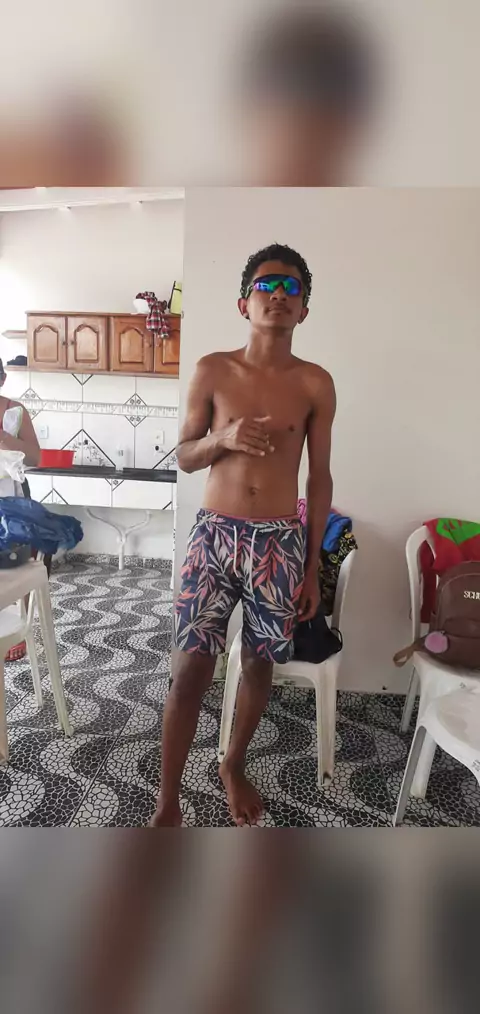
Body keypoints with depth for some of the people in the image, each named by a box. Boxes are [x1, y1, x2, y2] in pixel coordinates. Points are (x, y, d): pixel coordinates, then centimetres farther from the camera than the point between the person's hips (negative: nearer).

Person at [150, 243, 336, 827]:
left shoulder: (316, 384, 1)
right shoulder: (212, 371, 0)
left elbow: (320, 477, 4)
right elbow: (184, 457, 6)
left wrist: (312, 566, 3)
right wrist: (223, 437, -17)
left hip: (279, 542, 1)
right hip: (215, 534, -1)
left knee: (259, 663, 13)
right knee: (191, 668, -2)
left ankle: (234, 766, 40)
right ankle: (167, 804, 18)